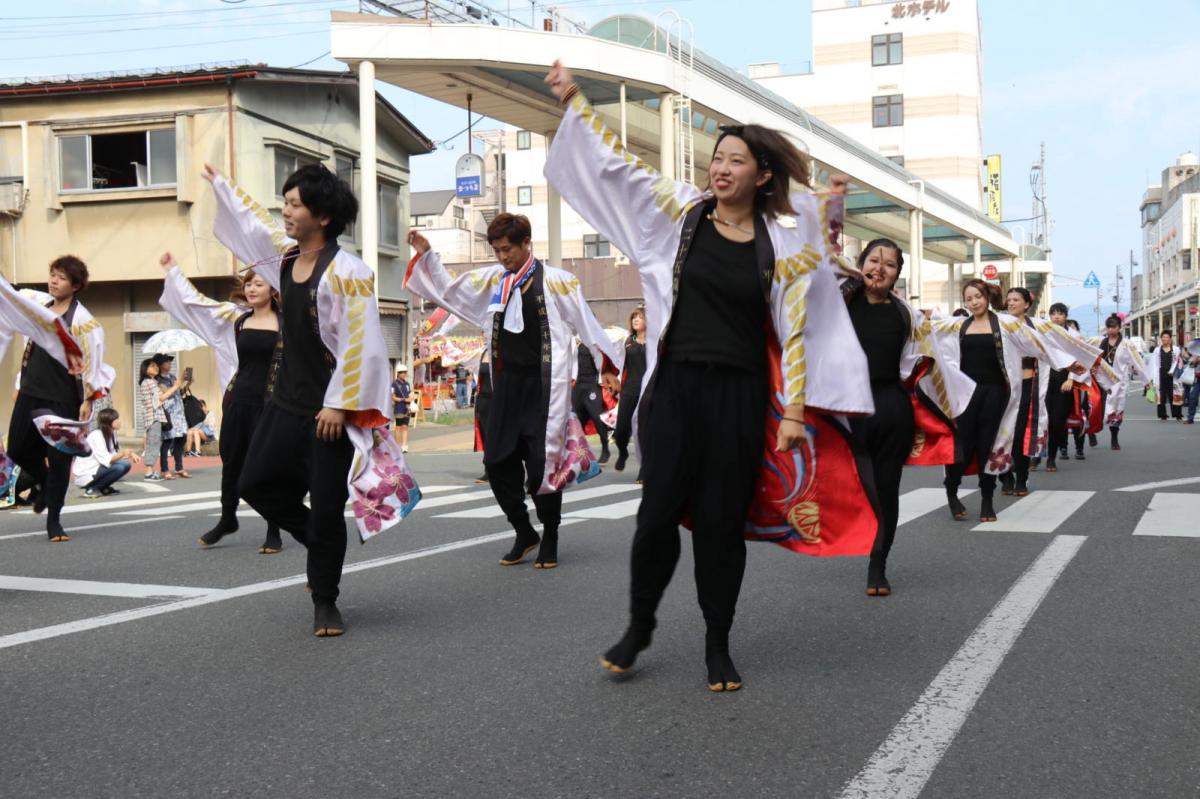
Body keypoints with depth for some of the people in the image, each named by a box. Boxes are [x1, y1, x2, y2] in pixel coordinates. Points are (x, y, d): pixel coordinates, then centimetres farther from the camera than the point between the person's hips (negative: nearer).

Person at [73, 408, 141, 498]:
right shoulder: (96, 436, -22)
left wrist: (130, 454, -14)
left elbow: (115, 454, 3)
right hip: (85, 475, -9)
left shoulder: (111, 433, 4)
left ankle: (103, 488, 7)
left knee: (126, 464, -3)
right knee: (120, 467, -25)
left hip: (97, 468, 9)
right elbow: (106, 460, -28)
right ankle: (92, 489, -11)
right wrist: (123, 453, -40)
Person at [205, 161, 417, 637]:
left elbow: (362, 346, -19)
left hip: (329, 410, -8)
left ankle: (325, 602, 16)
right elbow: (252, 221, 28)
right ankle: (321, 547, 32)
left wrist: (339, 405, -19)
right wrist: (218, 184, 42)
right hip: (286, 402, 8)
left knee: (326, 508, -2)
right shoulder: (286, 254, 6)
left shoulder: (346, 272, -17)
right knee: (255, 483, 13)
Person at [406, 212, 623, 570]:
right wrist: (425, 256, 9)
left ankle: (550, 539, 12)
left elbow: (586, 324, -2)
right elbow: (449, 293, 18)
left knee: (543, 464, -5)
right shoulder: (492, 280, 9)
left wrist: (607, 365, -3)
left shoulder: (555, 281, -4)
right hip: (507, 383, 5)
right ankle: (524, 534, 19)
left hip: (543, 386, -5)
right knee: (497, 462, 2)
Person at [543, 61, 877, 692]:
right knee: (659, 513, 3)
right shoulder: (681, 213, 3)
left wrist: (794, 411, -5)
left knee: (722, 522, 5)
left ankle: (718, 647, 21)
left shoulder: (782, 244, -1)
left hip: (739, 396, -1)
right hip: (674, 387, 1)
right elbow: (615, 165, 8)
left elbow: (796, 331, -1)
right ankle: (638, 627, 25)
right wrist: (572, 100, 9)